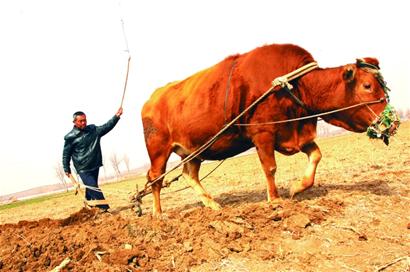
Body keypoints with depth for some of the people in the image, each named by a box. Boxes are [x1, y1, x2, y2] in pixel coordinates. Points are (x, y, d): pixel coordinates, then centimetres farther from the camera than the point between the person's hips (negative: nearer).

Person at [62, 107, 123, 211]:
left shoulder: (93, 130, 5)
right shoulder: (70, 137, -6)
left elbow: (106, 127, -2)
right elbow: (66, 154, 0)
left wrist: (116, 117, -17)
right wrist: (66, 169, 1)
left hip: (95, 166, 5)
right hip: (83, 169, -5)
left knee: (91, 188, 18)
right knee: (93, 188, -13)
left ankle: (90, 205, 36)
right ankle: (105, 208, -14)